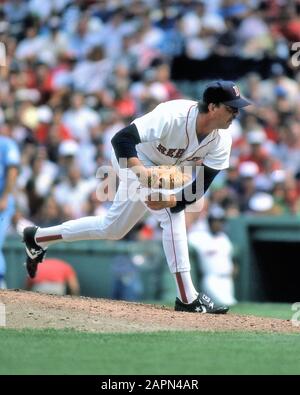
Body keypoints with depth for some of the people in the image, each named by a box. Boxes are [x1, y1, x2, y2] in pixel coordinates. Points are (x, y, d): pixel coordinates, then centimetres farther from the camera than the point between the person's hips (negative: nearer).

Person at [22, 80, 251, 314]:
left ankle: (38, 238, 37)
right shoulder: (174, 116, -37)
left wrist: (174, 200, -36)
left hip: (161, 168, 8)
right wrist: (139, 169, -58)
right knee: (172, 213, -25)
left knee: (112, 229, 19)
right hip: (133, 157, -7)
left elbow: (201, 186, -19)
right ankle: (187, 299, -23)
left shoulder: (222, 140, -19)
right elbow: (120, 139, -42)